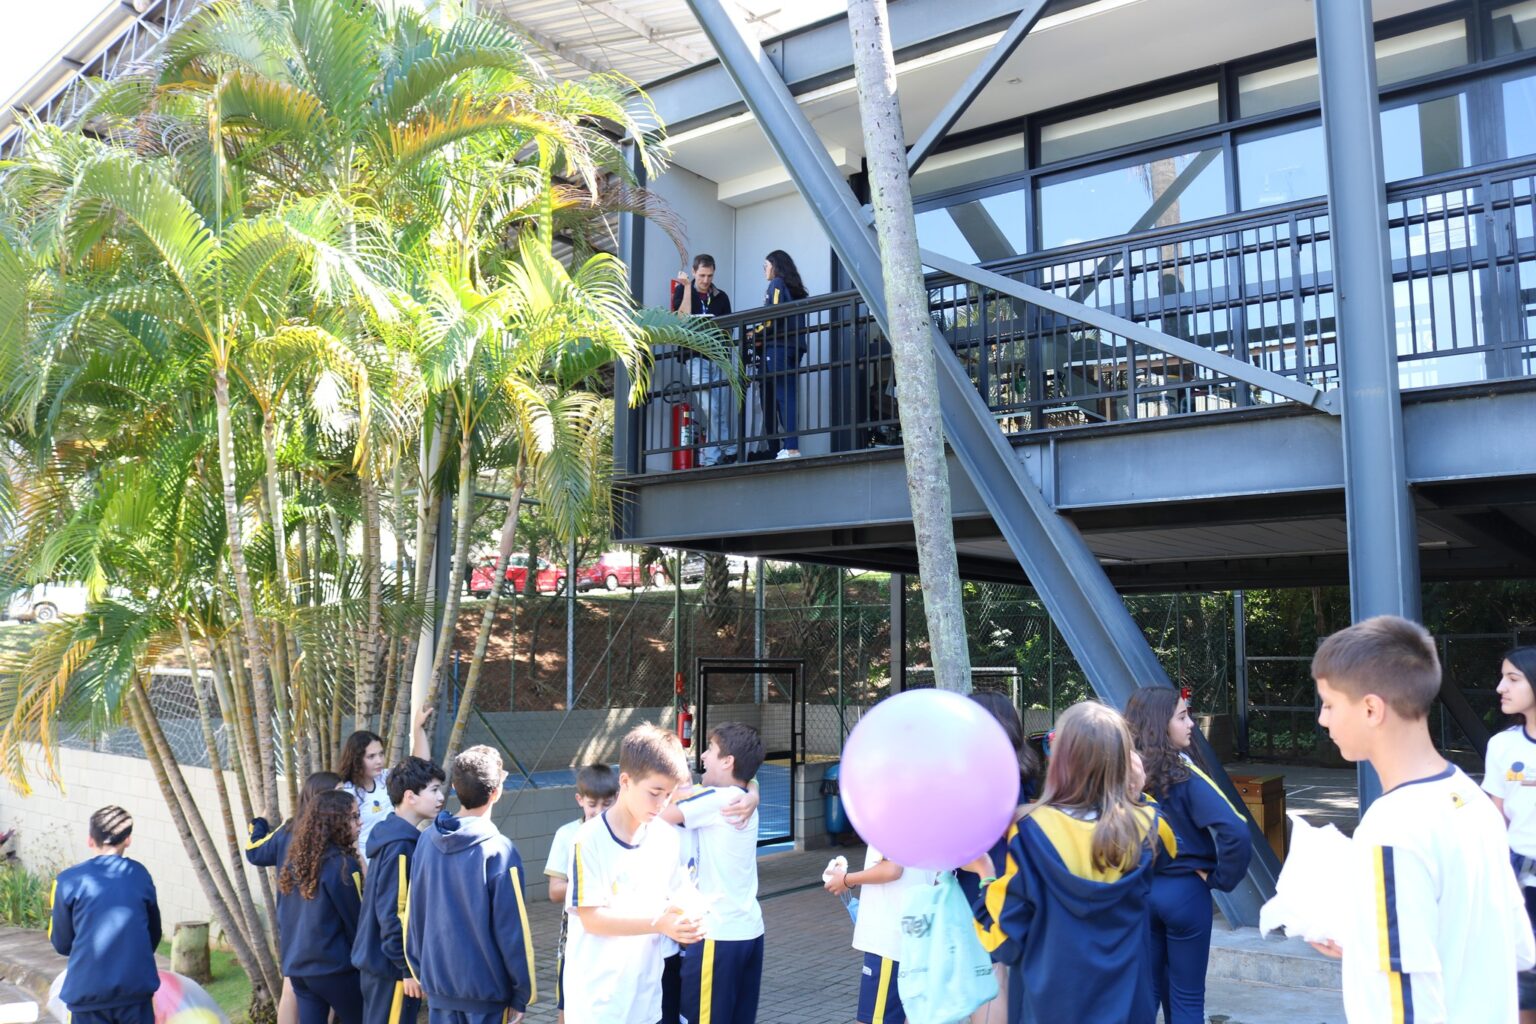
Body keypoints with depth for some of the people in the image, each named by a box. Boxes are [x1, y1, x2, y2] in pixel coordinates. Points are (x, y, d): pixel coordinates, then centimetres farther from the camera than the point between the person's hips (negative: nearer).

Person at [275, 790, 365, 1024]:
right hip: (334, 966, -6)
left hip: (297, 965, 6)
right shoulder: (342, 864, -15)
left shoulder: (293, 861, 5)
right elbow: (356, 919, -9)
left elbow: (282, 916, 12)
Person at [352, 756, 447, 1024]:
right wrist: (408, 968, -17)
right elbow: (392, 913, -22)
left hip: (379, 960, 9)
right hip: (391, 964, -9)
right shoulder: (400, 846, -21)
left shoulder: (395, 836, 8)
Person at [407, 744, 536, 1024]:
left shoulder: (427, 840, -3)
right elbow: (512, 931, -15)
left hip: (438, 983, 5)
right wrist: (522, 995, -5)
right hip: (486, 989, -5)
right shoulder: (499, 851, -19)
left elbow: (414, 914, 6)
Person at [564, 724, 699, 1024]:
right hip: (597, 993, -5)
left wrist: (686, 922, -17)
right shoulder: (590, 840, -16)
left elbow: (676, 898, 6)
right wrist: (659, 923, -24)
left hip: (646, 991, 5)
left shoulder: (667, 837, 0)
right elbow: (591, 918, -17)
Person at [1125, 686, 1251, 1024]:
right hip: (1184, 892, -4)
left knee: (1146, 988, 18)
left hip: (1137, 891, 4)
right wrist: (1221, 879, -11)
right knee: (1187, 996, 10)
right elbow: (1235, 832, -25)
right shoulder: (1184, 775, -17)